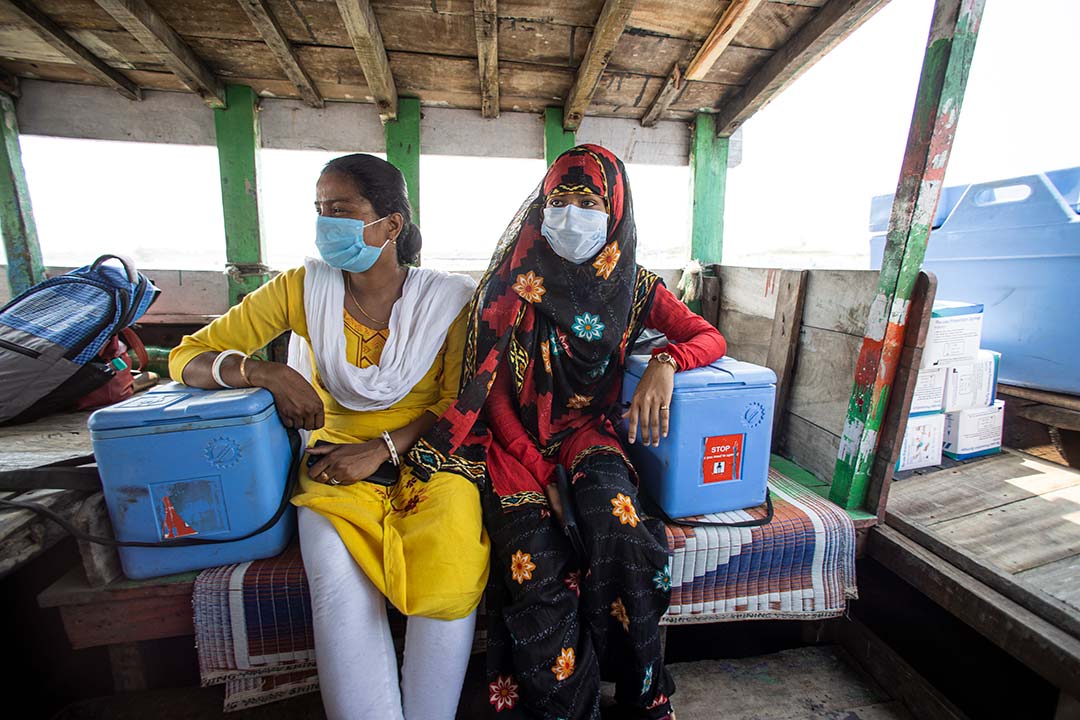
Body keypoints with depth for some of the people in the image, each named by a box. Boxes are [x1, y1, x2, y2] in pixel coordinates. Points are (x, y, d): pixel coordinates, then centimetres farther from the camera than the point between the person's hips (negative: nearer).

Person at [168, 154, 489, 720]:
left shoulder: (450, 299, -4)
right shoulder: (303, 287, 0)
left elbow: (460, 402, -2)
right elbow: (188, 358, 4)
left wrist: (383, 447, -14)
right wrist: (263, 371, -18)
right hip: (337, 463, 1)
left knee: (448, 578, -25)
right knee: (341, 587, -26)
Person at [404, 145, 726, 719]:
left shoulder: (631, 283, 5)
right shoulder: (515, 280, -2)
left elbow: (710, 337, 7)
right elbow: (491, 389, -4)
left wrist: (666, 362, -15)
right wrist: (540, 472, -13)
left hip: (587, 433, 2)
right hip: (517, 440, -1)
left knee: (612, 515, -30)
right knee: (537, 571, -25)